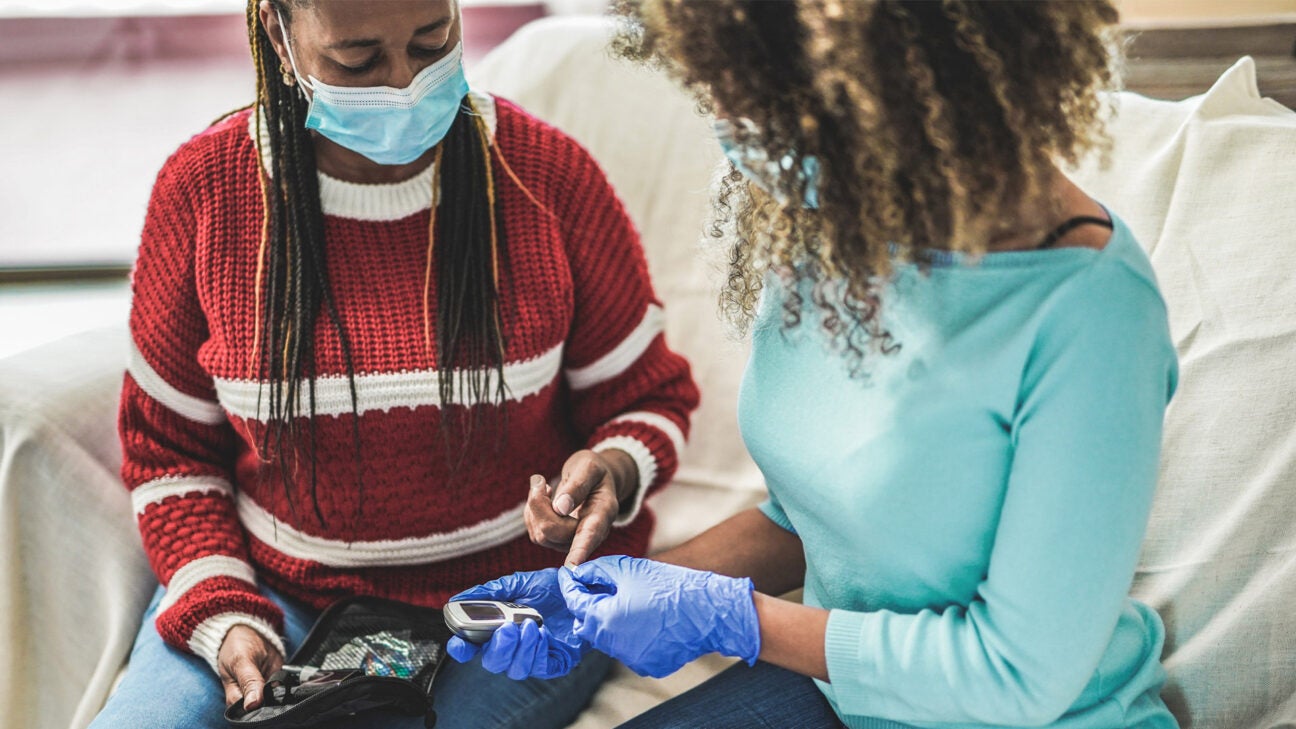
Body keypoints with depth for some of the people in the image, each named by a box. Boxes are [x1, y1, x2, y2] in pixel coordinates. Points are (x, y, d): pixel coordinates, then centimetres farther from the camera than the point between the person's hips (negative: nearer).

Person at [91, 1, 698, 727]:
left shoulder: (549, 174, -8)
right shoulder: (201, 187, -5)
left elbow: (648, 399, 4)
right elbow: (167, 447, 5)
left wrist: (615, 472, -20)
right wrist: (223, 617, -10)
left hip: (512, 590, -1)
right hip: (280, 591, 2)